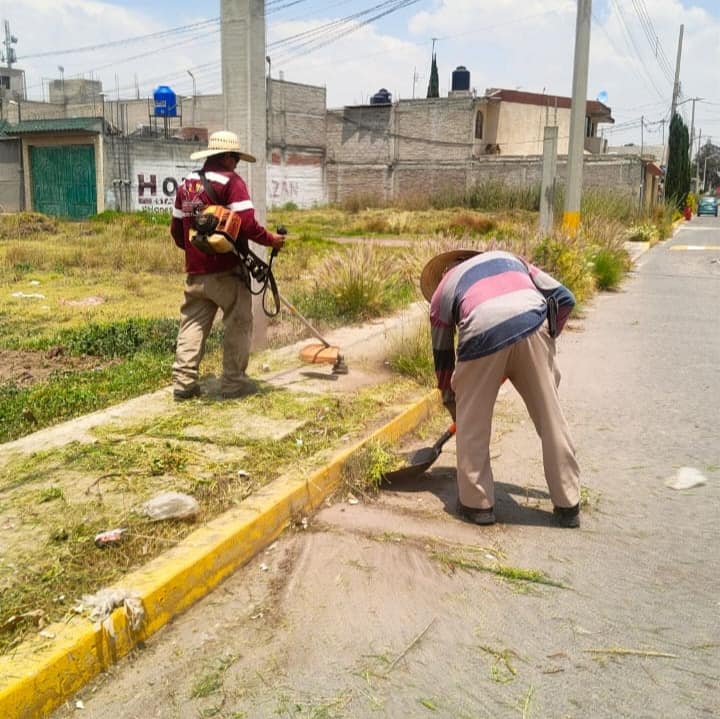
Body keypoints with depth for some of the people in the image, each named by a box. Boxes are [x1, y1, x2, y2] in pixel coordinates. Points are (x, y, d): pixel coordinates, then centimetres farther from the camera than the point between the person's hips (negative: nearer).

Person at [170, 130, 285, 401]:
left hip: (195, 270, 6)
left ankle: (183, 381, 7)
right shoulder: (231, 182, -9)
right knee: (238, 324, 6)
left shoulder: (186, 184, 13)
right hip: (227, 270, -6)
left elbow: (176, 229, 17)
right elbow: (247, 224, -19)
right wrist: (271, 239, -3)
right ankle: (233, 382, 9)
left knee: (192, 323, 11)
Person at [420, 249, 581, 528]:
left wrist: (451, 403, 46)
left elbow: (443, 360, 34)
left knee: (472, 422, 17)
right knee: (550, 417, 14)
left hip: (483, 334, -2)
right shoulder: (508, 258, 37)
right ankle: (567, 505, 23)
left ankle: (477, 503, 23)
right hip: (532, 324, 2)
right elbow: (564, 298, 25)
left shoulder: (441, 293, 31)